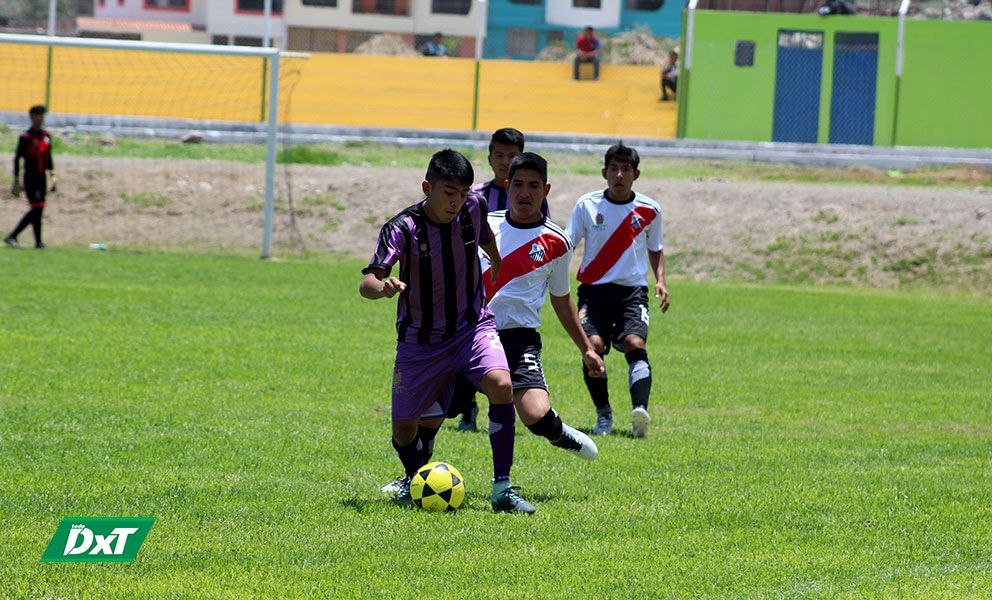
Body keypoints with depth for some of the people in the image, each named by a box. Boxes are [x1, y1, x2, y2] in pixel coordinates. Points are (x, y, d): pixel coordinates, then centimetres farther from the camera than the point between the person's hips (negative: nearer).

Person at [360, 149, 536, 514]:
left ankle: (502, 489, -22)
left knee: (501, 385, -27)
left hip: (472, 325, 1)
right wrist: (382, 287, -50)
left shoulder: (474, 209, -7)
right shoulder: (402, 227, -18)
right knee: (404, 429, 1)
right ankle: (415, 479, 37)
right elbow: (367, 283, -28)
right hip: (420, 339, -1)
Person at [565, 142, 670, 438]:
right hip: (594, 288, 0)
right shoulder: (587, 205, 3)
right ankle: (603, 414, -3)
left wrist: (660, 281, 6)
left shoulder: (649, 210, 6)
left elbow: (655, 248, 21)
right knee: (593, 345, -19)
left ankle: (640, 409, -37)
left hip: (633, 290, 0)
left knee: (635, 344, -22)